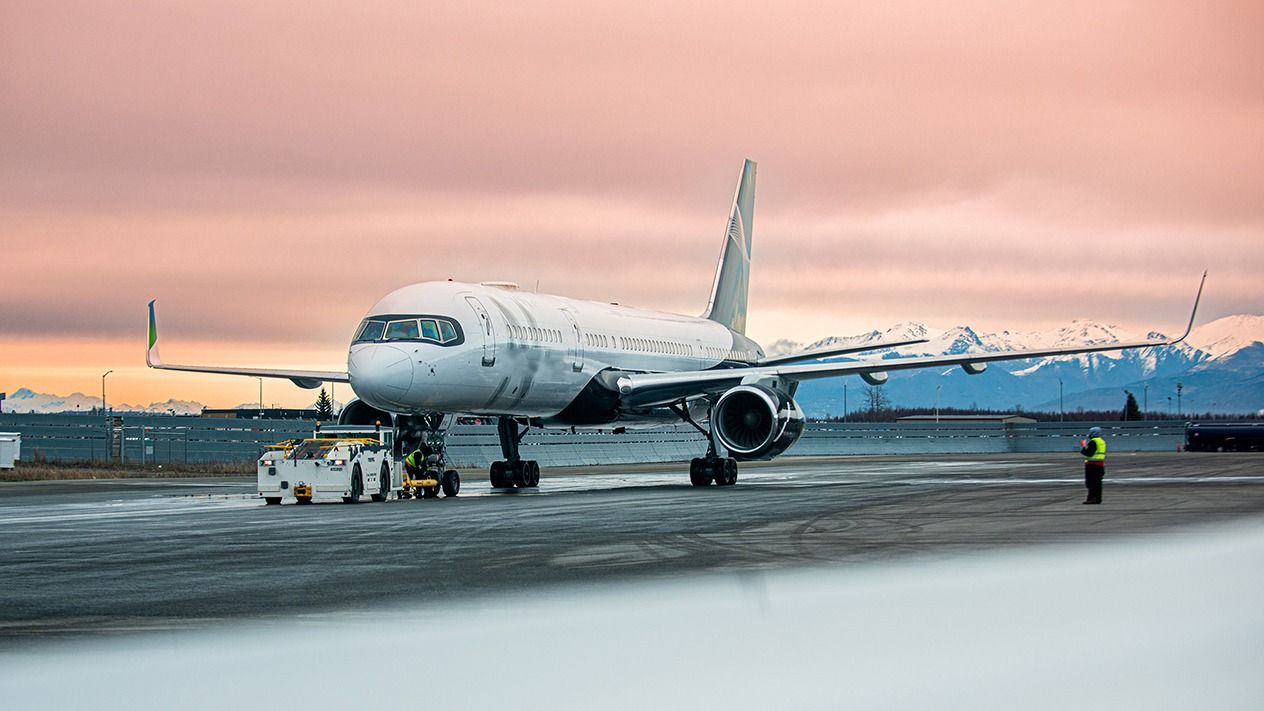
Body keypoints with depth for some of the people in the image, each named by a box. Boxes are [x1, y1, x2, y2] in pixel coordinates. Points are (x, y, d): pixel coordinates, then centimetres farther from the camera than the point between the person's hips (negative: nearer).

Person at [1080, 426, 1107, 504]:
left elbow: (1089, 453, -20)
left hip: (1093, 464, -9)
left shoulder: (1093, 442, -15)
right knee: (1098, 483, 12)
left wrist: (1083, 447, -4)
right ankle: (1098, 499, 13)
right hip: (1101, 464, 9)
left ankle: (1091, 498, -13)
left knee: (1091, 483, -9)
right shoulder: (1102, 441, 15)